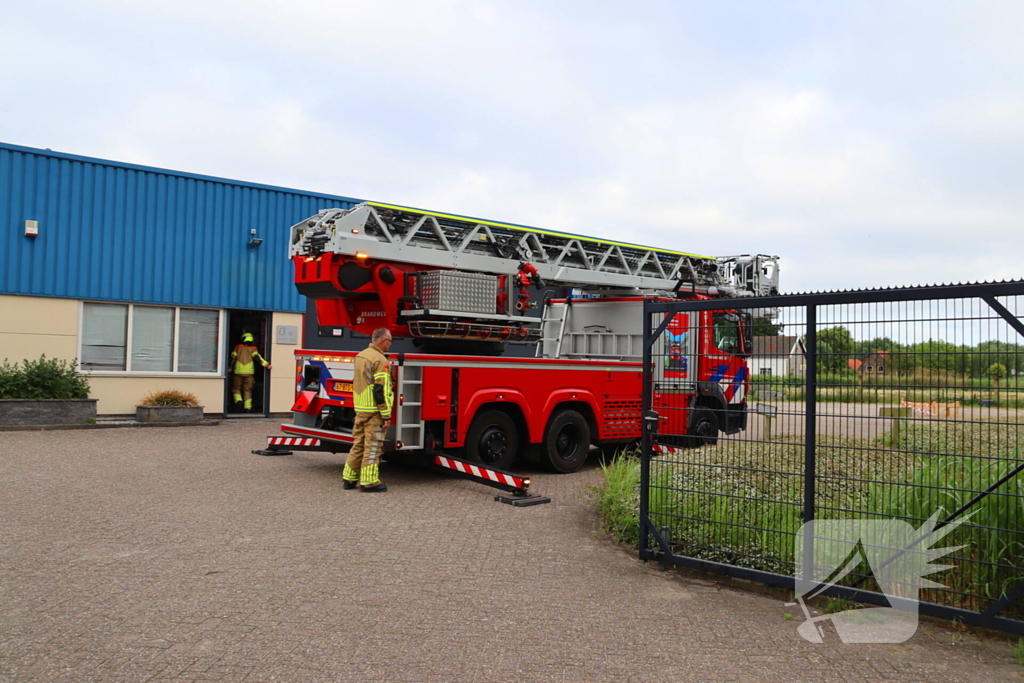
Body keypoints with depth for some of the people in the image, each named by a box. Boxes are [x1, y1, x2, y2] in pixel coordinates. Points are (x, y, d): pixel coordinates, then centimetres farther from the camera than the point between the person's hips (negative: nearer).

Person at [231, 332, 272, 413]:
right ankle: (247, 407, -3)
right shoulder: (252, 349, 5)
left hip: (238, 372, 0)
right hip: (249, 373, 0)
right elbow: (257, 357, -11)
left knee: (236, 388, 12)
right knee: (247, 390, 5)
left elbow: (232, 359, 5)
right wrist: (266, 365, -18)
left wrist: (229, 370, 13)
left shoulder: (237, 348, 7)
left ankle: (238, 401, -13)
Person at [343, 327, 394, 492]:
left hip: (360, 409, 9)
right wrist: (386, 415, -16)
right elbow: (381, 390, -19)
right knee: (372, 446, -3)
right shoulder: (380, 360, -15)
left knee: (358, 444, 14)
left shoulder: (361, 355, 13)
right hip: (374, 411, -9)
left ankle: (349, 478, 19)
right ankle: (369, 482, 1)